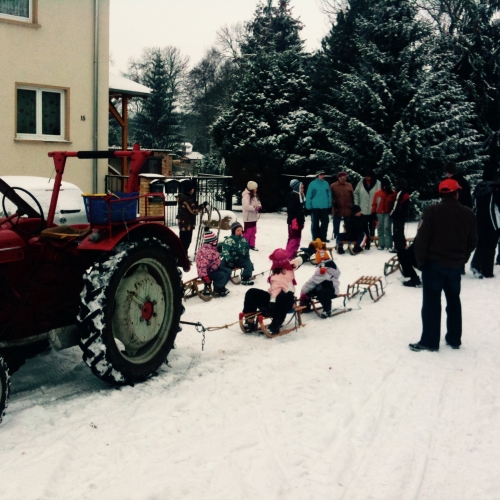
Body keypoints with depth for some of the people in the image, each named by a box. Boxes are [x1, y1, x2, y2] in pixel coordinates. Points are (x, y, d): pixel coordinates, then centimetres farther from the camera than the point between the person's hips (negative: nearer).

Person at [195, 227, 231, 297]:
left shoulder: (212, 247, 3)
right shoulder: (205, 251, -32)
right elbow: (203, 265, -37)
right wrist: (205, 276, -36)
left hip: (213, 268, 11)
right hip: (207, 272, -11)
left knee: (228, 271, 9)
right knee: (223, 276, -20)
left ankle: (221, 287, 23)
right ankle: (217, 290, 4)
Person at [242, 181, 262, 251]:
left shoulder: (254, 195, 11)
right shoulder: (246, 196, -19)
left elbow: (258, 203, 18)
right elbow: (246, 206, -27)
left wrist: (259, 207, -4)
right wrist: (255, 208, -22)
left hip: (254, 217, 9)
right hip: (248, 218, -9)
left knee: (253, 232, 14)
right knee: (247, 232, -6)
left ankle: (251, 245, 23)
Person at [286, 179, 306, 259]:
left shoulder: (301, 196, 14)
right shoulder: (292, 196, -14)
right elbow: (291, 210, -20)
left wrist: (302, 221, 19)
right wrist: (294, 220, -24)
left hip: (299, 220, 10)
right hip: (294, 221, -10)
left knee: (297, 237, 14)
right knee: (293, 238, -10)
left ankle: (294, 254, 22)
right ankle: (289, 256, -8)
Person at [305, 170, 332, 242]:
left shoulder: (326, 184, 4)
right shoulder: (312, 184, -7)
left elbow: (329, 195, 10)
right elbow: (308, 196, -7)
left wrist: (329, 205, 8)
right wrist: (308, 206, -10)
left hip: (324, 207, 4)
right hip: (315, 207, -4)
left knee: (325, 223, 8)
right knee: (315, 223, 5)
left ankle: (323, 238, 19)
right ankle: (316, 238, 13)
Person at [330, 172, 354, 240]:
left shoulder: (349, 185, 6)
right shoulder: (333, 186, -2)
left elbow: (352, 197, 9)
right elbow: (331, 197, -1)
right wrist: (334, 205, -8)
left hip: (348, 210, 2)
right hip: (337, 210, -2)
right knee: (336, 226, 6)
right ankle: (336, 238, 14)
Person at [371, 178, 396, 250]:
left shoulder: (393, 194, 1)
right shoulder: (377, 193, 6)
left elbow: (395, 204, 3)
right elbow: (374, 204, 8)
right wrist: (373, 213, 4)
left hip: (388, 213, -3)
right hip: (379, 213, 3)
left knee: (387, 228, -10)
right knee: (380, 229, 7)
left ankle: (389, 245, -8)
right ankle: (381, 244, 15)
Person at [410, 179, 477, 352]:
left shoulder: (432, 211, -12)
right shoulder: (468, 214, 3)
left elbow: (422, 239, -14)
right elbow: (472, 242, 9)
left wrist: (421, 260, -3)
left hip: (434, 263, -4)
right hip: (455, 265, 4)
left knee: (431, 302, 0)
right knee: (454, 301, 16)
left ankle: (430, 341, 1)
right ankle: (454, 339, 22)